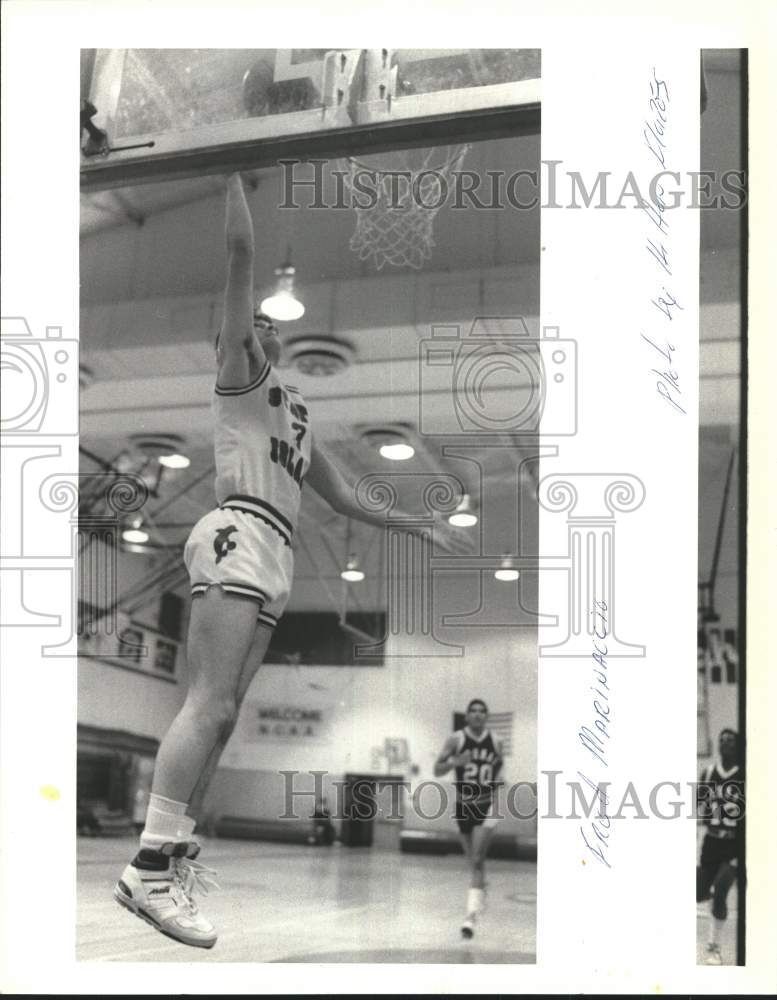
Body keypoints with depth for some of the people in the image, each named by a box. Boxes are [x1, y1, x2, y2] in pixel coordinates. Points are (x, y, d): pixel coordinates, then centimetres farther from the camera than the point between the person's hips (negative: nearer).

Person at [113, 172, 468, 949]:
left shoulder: (294, 415, 30)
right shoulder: (241, 375, 8)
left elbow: (345, 499, 36)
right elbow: (241, 253, 0)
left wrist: (423, 528, 37)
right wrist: (234, 174, 4)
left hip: (271, 556, 9)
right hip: (238, 538, -9)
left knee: (220, 712, 5)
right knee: (210, 705, -20)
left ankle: (176, 851, 9)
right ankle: (149, 869, -25)